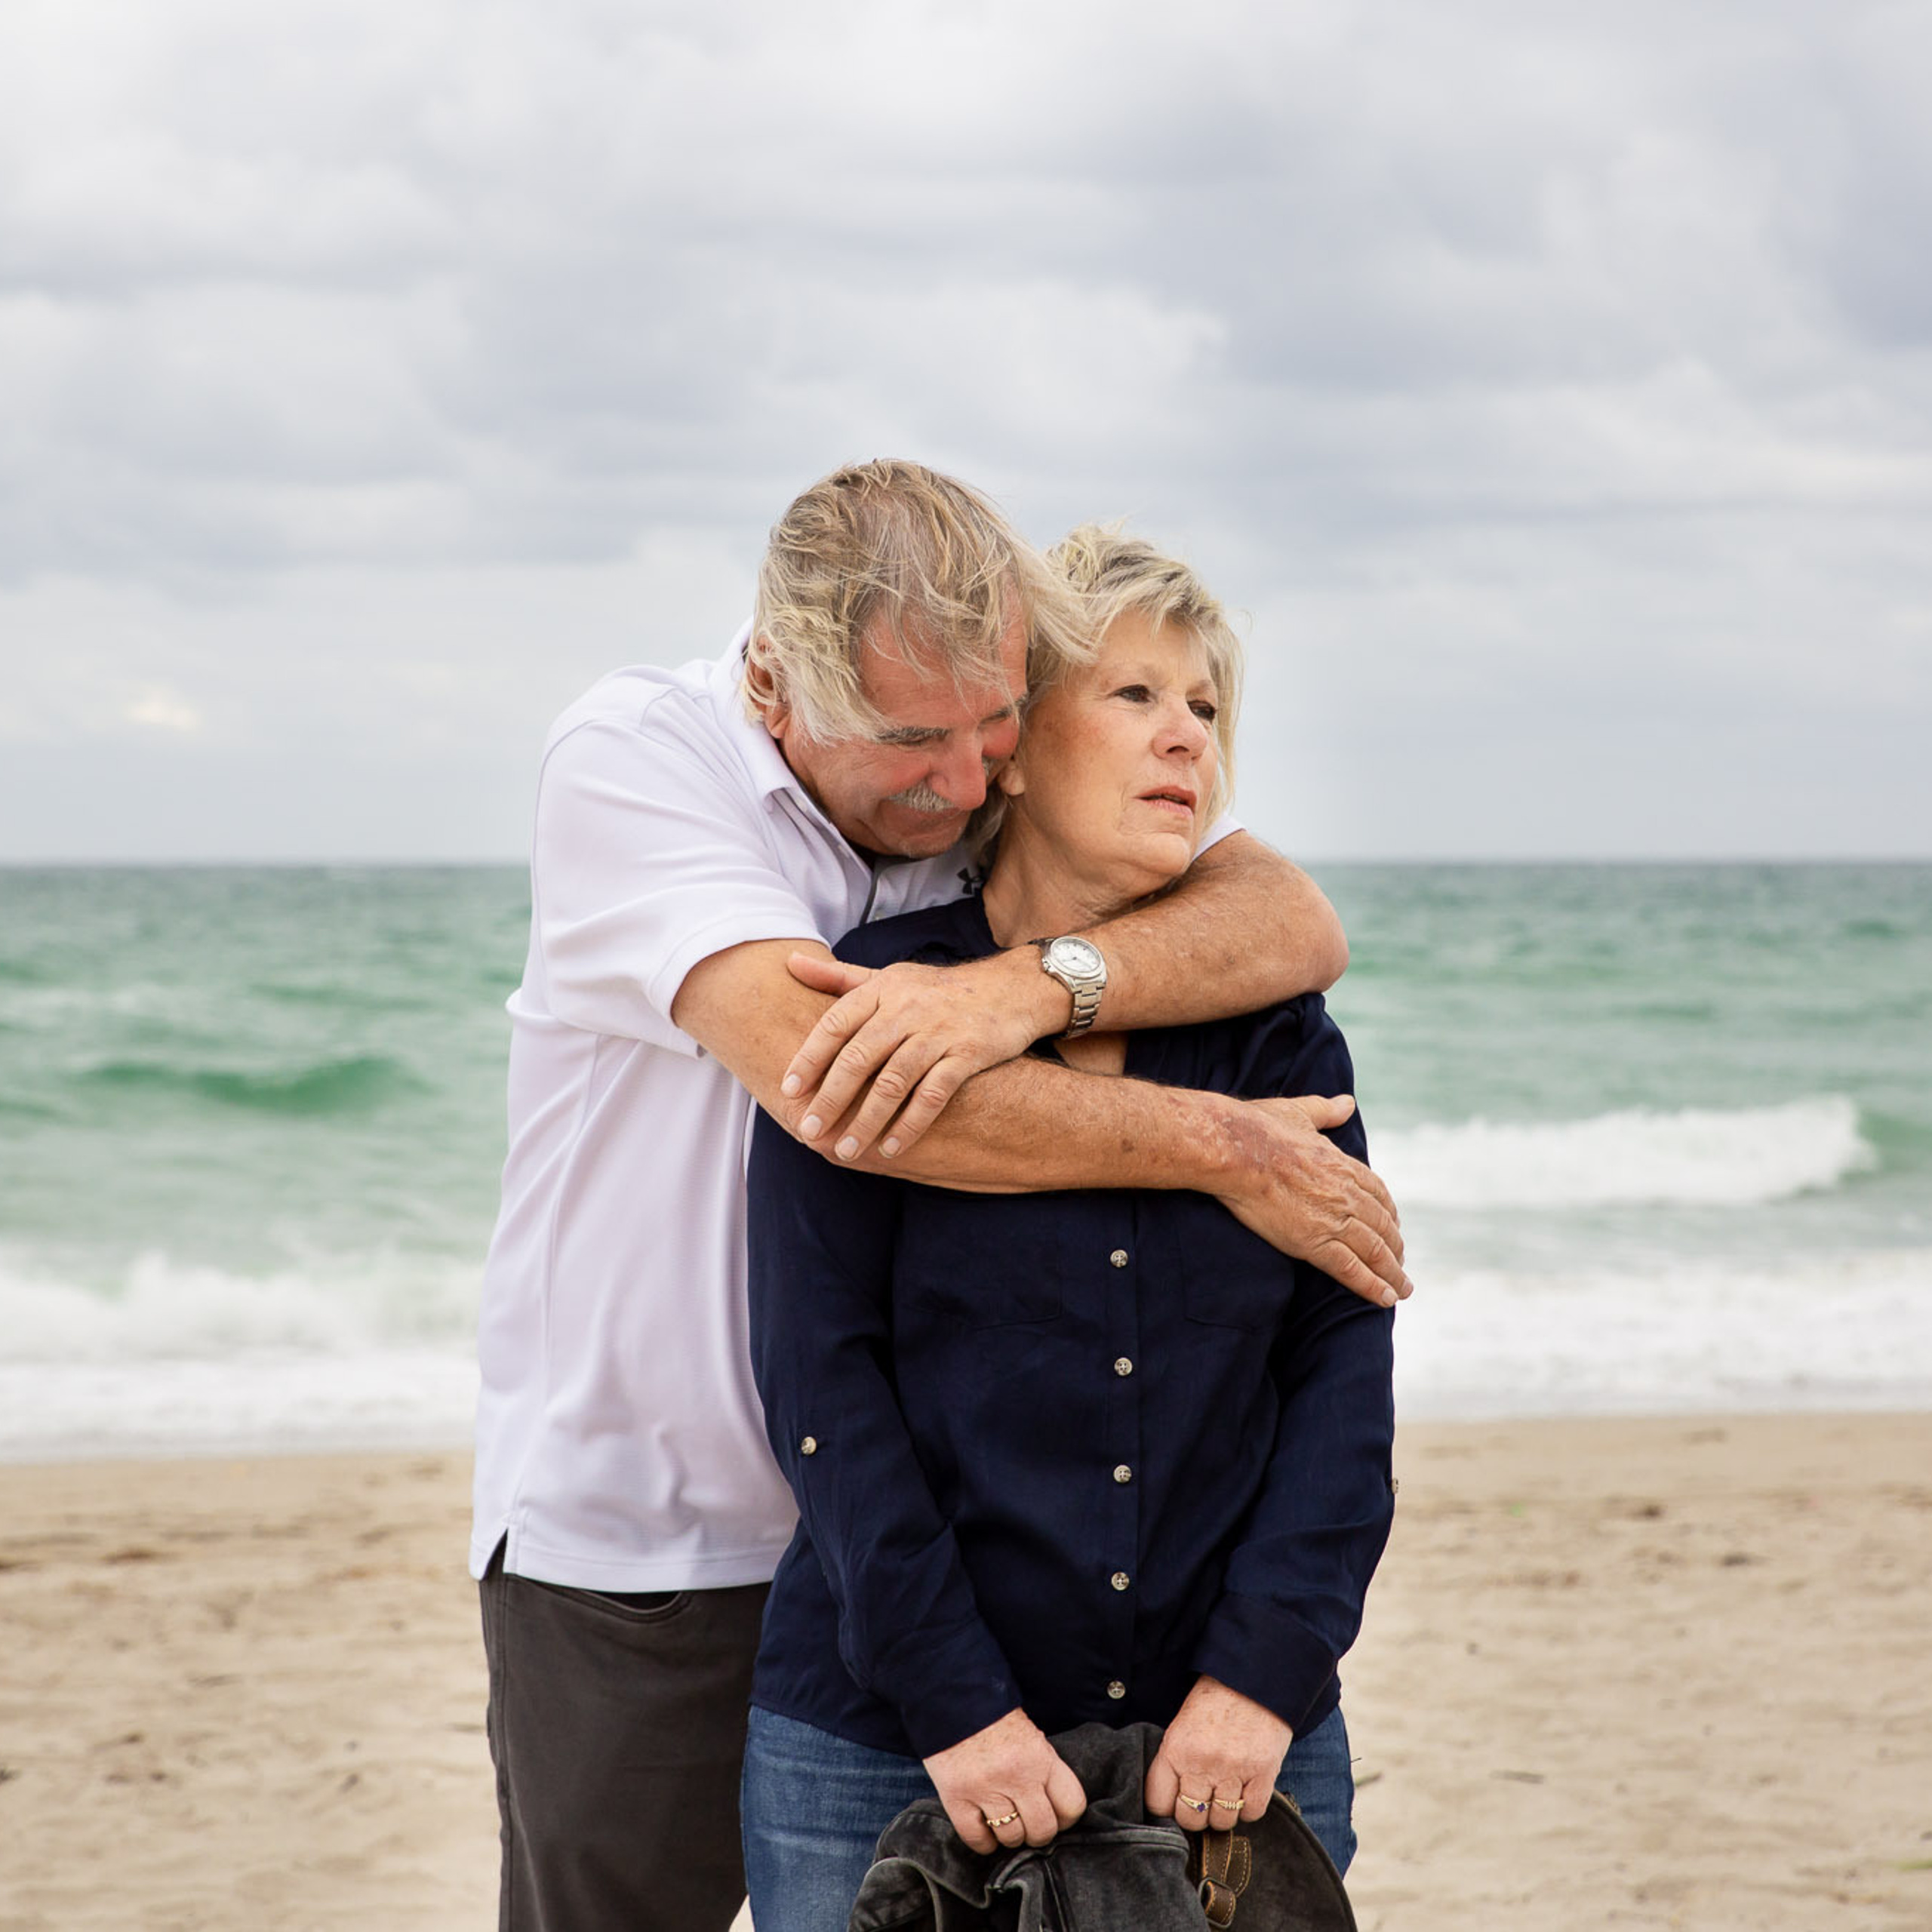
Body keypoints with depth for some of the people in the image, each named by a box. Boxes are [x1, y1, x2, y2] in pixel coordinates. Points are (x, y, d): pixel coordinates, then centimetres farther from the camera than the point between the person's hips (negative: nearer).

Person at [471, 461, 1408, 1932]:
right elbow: (817, 1072, -30)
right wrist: (1226, 1150, -27)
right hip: (633, 1541, -3)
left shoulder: (1009, 783, -2)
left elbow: (1298, 925, -15)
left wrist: (1033, 984, -35)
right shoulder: (633, 758, -15)